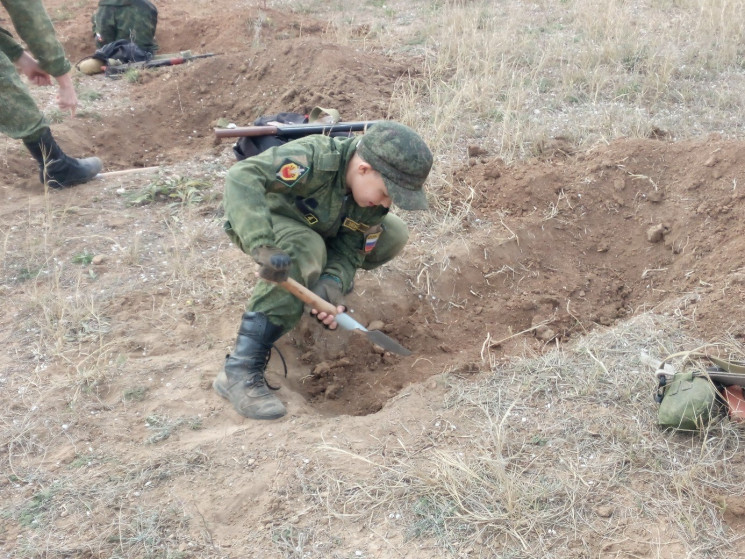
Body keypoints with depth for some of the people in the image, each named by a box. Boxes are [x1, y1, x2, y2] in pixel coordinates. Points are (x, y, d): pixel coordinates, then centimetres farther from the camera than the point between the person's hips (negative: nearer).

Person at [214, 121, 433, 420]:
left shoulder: (375, 196, -17)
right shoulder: (314, 158, -38)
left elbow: (350, 251, -15)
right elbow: (241, 176, -49)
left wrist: (332, 284, -37)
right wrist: (262, 246, -60)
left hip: (314, 229, 7)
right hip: (258, 222, -6)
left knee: (393, 235, -6)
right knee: (303, 252, -40)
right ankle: (239, 371, -37)